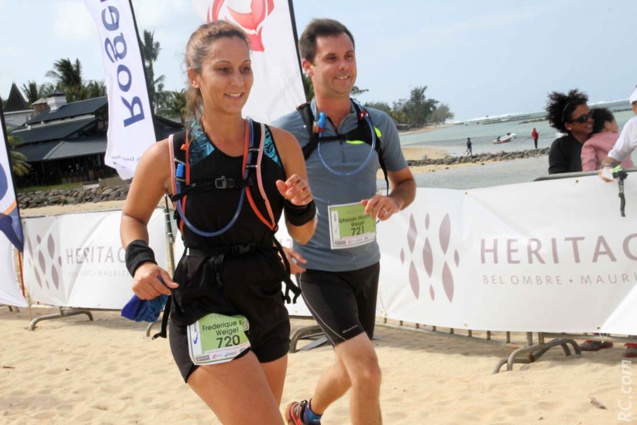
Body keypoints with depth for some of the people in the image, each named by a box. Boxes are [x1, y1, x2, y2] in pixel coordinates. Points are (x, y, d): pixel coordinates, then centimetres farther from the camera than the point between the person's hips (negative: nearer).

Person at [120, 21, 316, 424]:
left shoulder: (280, 145, -2)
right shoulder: (167, 157, -10)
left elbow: (302, 235, 8)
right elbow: (133, 217, 8)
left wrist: (302, 205, -13)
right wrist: (140, 260, -11)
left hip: (267, 307, 5)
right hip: (205, 315, -5)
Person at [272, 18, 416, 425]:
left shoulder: (379, 124, -2)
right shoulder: (288, 130, -13)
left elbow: (406, 182, 10)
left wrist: (394, 201, -13)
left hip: (366, 263, 5)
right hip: (319, 269, -5)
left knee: (351, 369, 21)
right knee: (367, 372, -17)